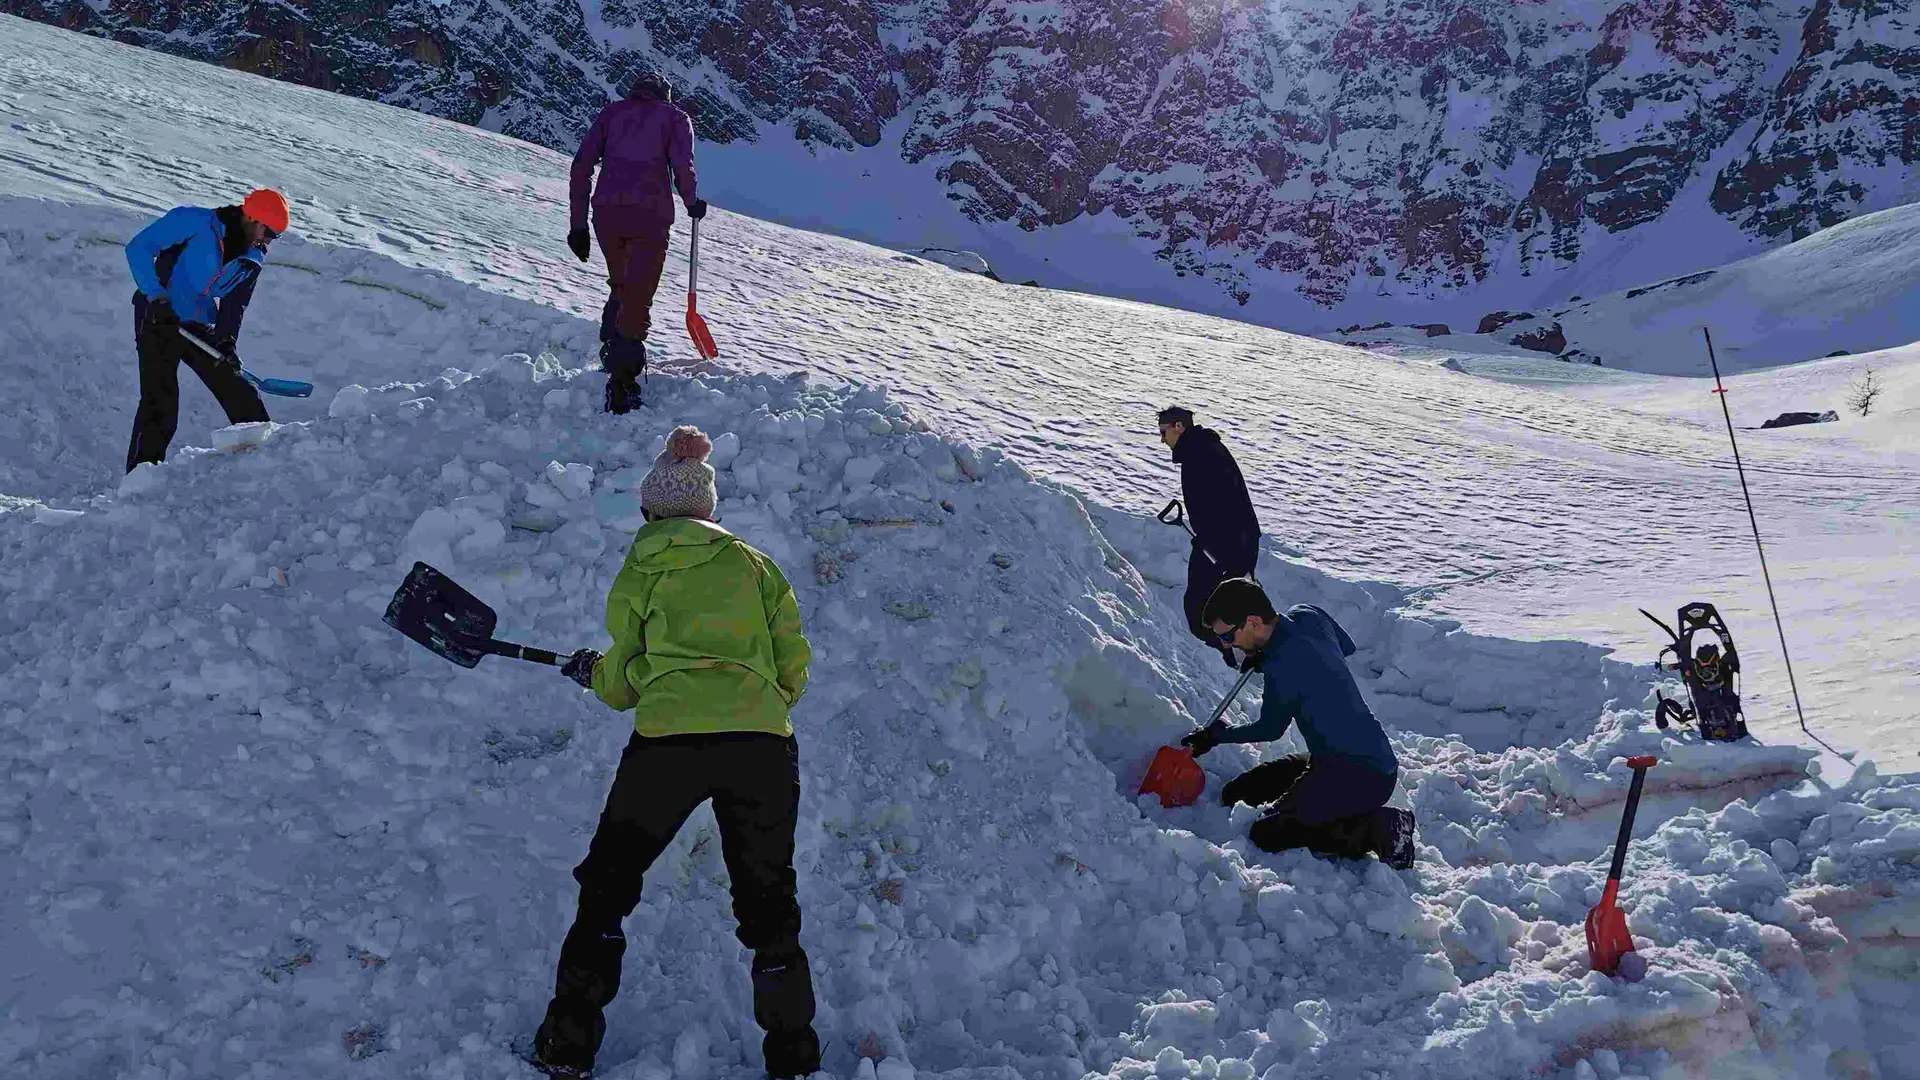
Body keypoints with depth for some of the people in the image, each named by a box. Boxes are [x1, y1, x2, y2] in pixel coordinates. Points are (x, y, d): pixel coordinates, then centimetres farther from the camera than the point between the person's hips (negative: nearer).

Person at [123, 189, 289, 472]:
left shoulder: (253, 259, 6)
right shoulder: (194, 221, -12)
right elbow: (138, 248, -13)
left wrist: (226, 343, -7)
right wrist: (156, 295, -23)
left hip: (200, 330, 6)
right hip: (158, 319, -6)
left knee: (242, 399, 5)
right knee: (161, 405, -14)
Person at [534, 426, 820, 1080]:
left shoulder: (640, 573, 13)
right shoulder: (756, 565, 17)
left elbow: (622, 687, 14)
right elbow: (793, 674, 16)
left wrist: (592, 672, 35)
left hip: (668, 742, -2)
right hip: (763, 745, 2)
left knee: (606, 887, 19)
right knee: (768, 905, 18)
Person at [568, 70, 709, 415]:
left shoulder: (611, 112, 20)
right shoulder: (675, 117, 14)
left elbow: (581, 166, 9)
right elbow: (682, 167, -5)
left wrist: (578, 225, 9)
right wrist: (692, 204, 14)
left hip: (606, 214, 3)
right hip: (650, 217, -3)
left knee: (620, 288, 25)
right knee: (638, 299, 0)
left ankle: (611, 351, 13)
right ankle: (621, 384, -8)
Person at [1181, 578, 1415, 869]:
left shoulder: (1282, 667, -24)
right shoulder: (1308, 615, 0)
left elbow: (1270, 730, -6)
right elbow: (1346, 646, 23)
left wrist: (1218, 735, 11)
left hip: (1361, 776, -10)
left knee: (1265, 834, -17)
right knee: (1238, 792, 11)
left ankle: (1380, 828, -9)